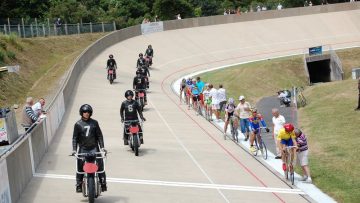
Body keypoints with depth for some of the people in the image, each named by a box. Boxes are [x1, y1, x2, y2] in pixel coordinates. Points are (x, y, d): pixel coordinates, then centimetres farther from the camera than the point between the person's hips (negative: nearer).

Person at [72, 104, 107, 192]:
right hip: (82, 149, 0)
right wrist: (74, 149, -8)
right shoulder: (78, 124, 3)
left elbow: (99, 135, 7)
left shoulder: (94, 123, 6)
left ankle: (103, 183, 1)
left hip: (94, 148, 1)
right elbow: (75, 138, 2)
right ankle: (79, 184, 8)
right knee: (80, 166, -1)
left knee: (100, 164, -6)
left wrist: (102, 147, -2)